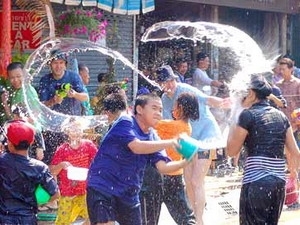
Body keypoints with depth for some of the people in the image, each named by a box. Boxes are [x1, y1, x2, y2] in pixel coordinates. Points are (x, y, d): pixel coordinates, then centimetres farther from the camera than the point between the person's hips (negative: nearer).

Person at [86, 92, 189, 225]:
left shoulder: (151, 137, 9)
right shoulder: (125, 122, -11)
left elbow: (163, 166, -3)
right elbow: (137, 147, -29)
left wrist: (185, 162, -21)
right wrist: (170, 143, -31)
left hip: (128, 194, 8)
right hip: (102, 188, -8)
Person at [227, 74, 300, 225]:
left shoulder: (248, 115, -5)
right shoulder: (280, 116, 12)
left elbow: (232, 151, 1)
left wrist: (233, 125, 13)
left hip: (256, 182, -6)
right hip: (279, 182, 6)